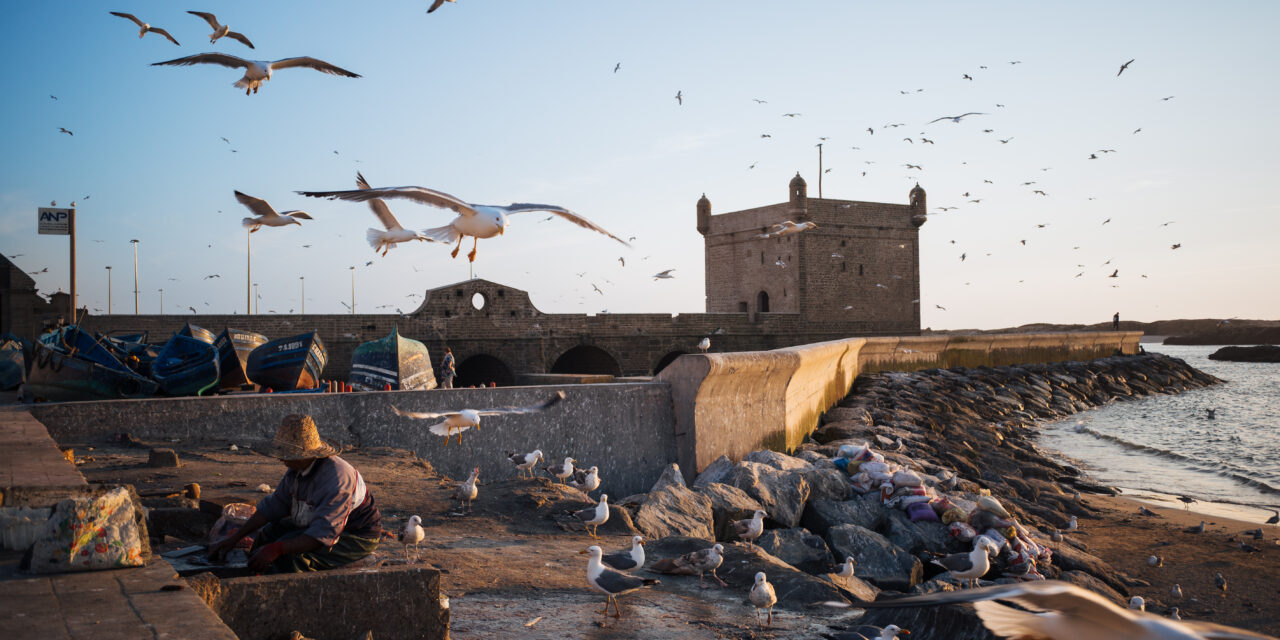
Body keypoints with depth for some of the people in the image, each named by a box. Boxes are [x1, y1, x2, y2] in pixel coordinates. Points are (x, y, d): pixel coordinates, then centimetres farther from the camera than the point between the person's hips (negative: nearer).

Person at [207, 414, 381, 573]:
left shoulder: (335, 477, -33)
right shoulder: (298, 468, -5)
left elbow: (324, 535, -36)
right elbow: (274, 506, 4)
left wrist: (277, 549, -41)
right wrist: (234, 538, 0)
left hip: (357, 538, -9)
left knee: (289, 555, -27)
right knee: (264, 534, 7)